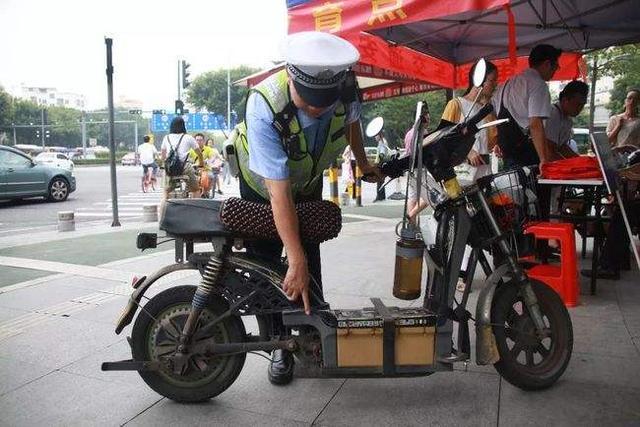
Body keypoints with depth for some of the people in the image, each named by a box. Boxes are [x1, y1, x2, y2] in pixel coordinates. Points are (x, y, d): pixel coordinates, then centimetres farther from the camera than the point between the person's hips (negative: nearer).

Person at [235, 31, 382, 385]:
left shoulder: (346, 87, -27)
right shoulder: (264, 106, -40)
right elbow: (279, 190, -41)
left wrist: (363, 163, 14)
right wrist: (295, 261, -41)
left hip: (309, 183, 3)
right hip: (263, 186, -3)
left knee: (310, 262, 5)